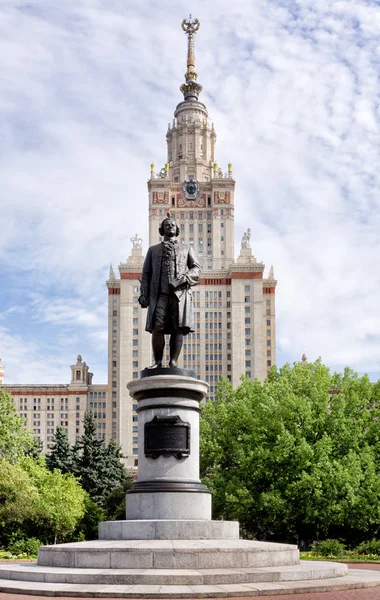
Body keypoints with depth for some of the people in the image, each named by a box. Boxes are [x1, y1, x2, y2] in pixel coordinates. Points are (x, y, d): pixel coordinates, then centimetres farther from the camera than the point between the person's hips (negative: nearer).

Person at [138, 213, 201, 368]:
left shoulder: (186, 249, 24)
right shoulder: (153, 249, 24)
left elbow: (196, 267, 13)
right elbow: (146, 274, 17)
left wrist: (185, 278, -8)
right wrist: (143, 294, 3)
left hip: (180, 292, 0)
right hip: (160, 293, 0)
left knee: (178, 328, -9)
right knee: (157, 327, -14)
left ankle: (173, 362, -9)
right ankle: (158, 362, -11)